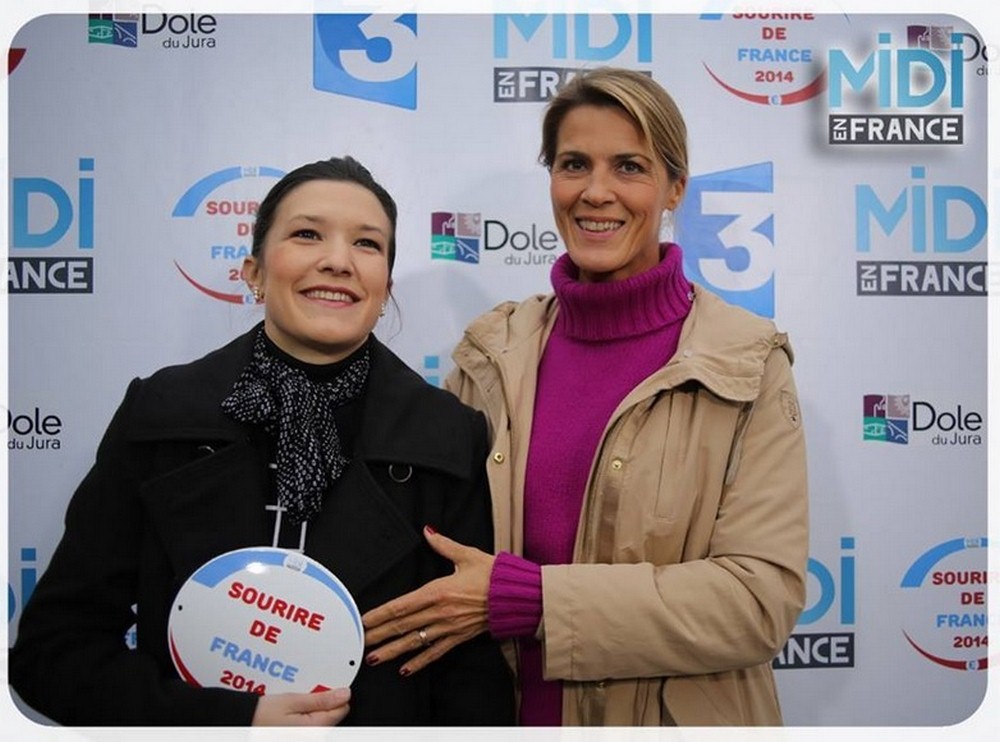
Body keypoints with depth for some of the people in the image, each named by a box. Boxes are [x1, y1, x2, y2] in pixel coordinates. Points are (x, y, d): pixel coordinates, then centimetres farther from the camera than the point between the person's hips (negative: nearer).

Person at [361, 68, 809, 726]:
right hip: (511, 713, 3)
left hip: (672, 717, -2)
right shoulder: (492, 354, -4)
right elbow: (442, 544, 5)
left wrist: (526, 597, -23)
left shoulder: (748, 365, -13)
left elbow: (762, 598, -19)